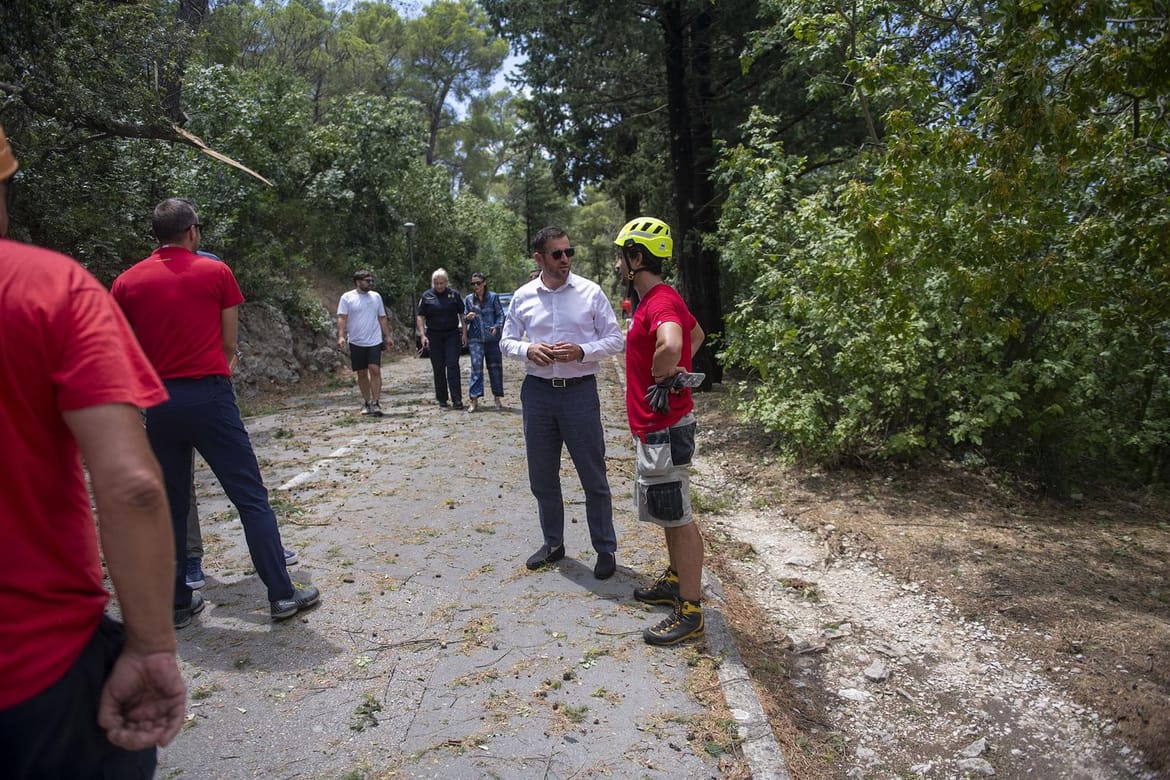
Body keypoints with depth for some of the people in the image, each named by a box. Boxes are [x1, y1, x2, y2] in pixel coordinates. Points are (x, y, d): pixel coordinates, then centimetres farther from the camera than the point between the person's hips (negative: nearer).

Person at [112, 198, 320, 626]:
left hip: (159, 402, 4)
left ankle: (178, 602, 21)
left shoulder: (126, 283, 7)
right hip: (210, 396, -3)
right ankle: (281, 594, 3)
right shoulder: (216, 272, 0)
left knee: (172, 505, 13)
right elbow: (229, 343, 3)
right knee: (251, 497, 1)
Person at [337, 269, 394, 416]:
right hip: (356, 342, -1)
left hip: (374, 341, 1)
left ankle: (375, 403, -9)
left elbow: (382, 318, 15)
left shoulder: (376, 297, 9)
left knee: (375, 370, -11)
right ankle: (367, 402, 19)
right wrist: (341, 336, -18)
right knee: (361, 373, 7)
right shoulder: (347, 298, -1)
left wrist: (388, 336, 13)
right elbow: (342, 318, -6)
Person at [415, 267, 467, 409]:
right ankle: (442, 399, 15)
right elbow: (420, 316, 4)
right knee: (438, 368, 5)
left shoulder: (454, 295, 3)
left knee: (453, 365, -9)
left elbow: (462, 315, 7)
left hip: (452, 335, -1)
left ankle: (456, 399, -8)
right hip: (434, 336, 1)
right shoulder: (426, 296, 3)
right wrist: (422, 335, -6)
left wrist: (464, 333, 0)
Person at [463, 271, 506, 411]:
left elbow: (501, 314, 1)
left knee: (495, 367, 6)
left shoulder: (493, 297, 1)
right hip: (475, 338, 1)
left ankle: (498, 397, 19)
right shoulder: (468, 299, 7)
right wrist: (468, 317, -11)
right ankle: (474, 398, -7)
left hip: (492, 338, 0)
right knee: (476, 366, -8)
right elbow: (464, 318, 12)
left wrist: (497, 327, -17)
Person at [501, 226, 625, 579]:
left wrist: (582, 351, -17)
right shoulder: (523, 296, 4)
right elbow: (507, 341, 10)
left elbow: (615, 339, 0)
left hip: (580, 391, -3)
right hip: (538, 392, 3)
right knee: (542, 477, 14)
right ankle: (553, 543, 34)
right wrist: (527, 349, -12)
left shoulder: (590, 292, -3)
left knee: (593, 477, 5)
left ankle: (606, 549, 22)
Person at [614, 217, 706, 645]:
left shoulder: (660, 302, -21)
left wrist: (662, 374, -23)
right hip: (656, 425, 11)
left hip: (663, 428, -11)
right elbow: (697, 334, 29)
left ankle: (690, 612, 9)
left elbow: (671, 344, -44)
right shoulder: (661, 298, 12)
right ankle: (675, 581, 38)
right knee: (668, 512, 22)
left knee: (678, 517, -2)